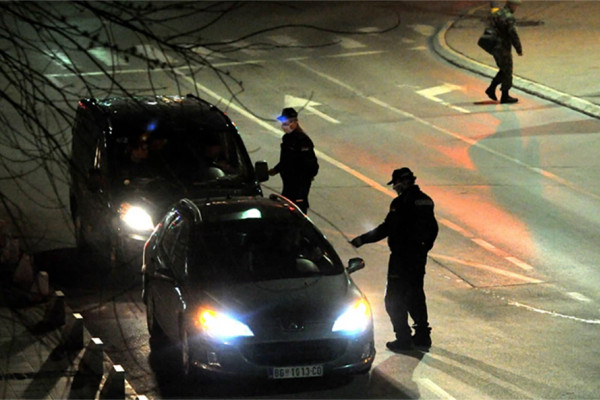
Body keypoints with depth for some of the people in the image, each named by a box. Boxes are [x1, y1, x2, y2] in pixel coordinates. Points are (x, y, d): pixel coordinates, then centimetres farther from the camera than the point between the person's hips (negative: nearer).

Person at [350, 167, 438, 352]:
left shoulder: (401, 203, -17)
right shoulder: (426, 201, 8)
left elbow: (387, 228, -20)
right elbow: (433, 229, 14)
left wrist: (362, 240, -13)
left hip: (401, 257, -8)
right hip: (419, 257, 8)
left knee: (394, 299, 1)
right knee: (415, 295, 20)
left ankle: (403, 338, 0)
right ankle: (423, 335, 23)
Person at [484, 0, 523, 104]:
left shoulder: (496, 13, 7)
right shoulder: (509, 17, -20)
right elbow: (513, 35, -20)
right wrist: (519, 49, -12)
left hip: (494, 48, 8)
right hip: (503, 49, -8)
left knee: (504, 71, 21)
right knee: (507, 72, 5)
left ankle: (491, 89, 17)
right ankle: (505, 97, 13)